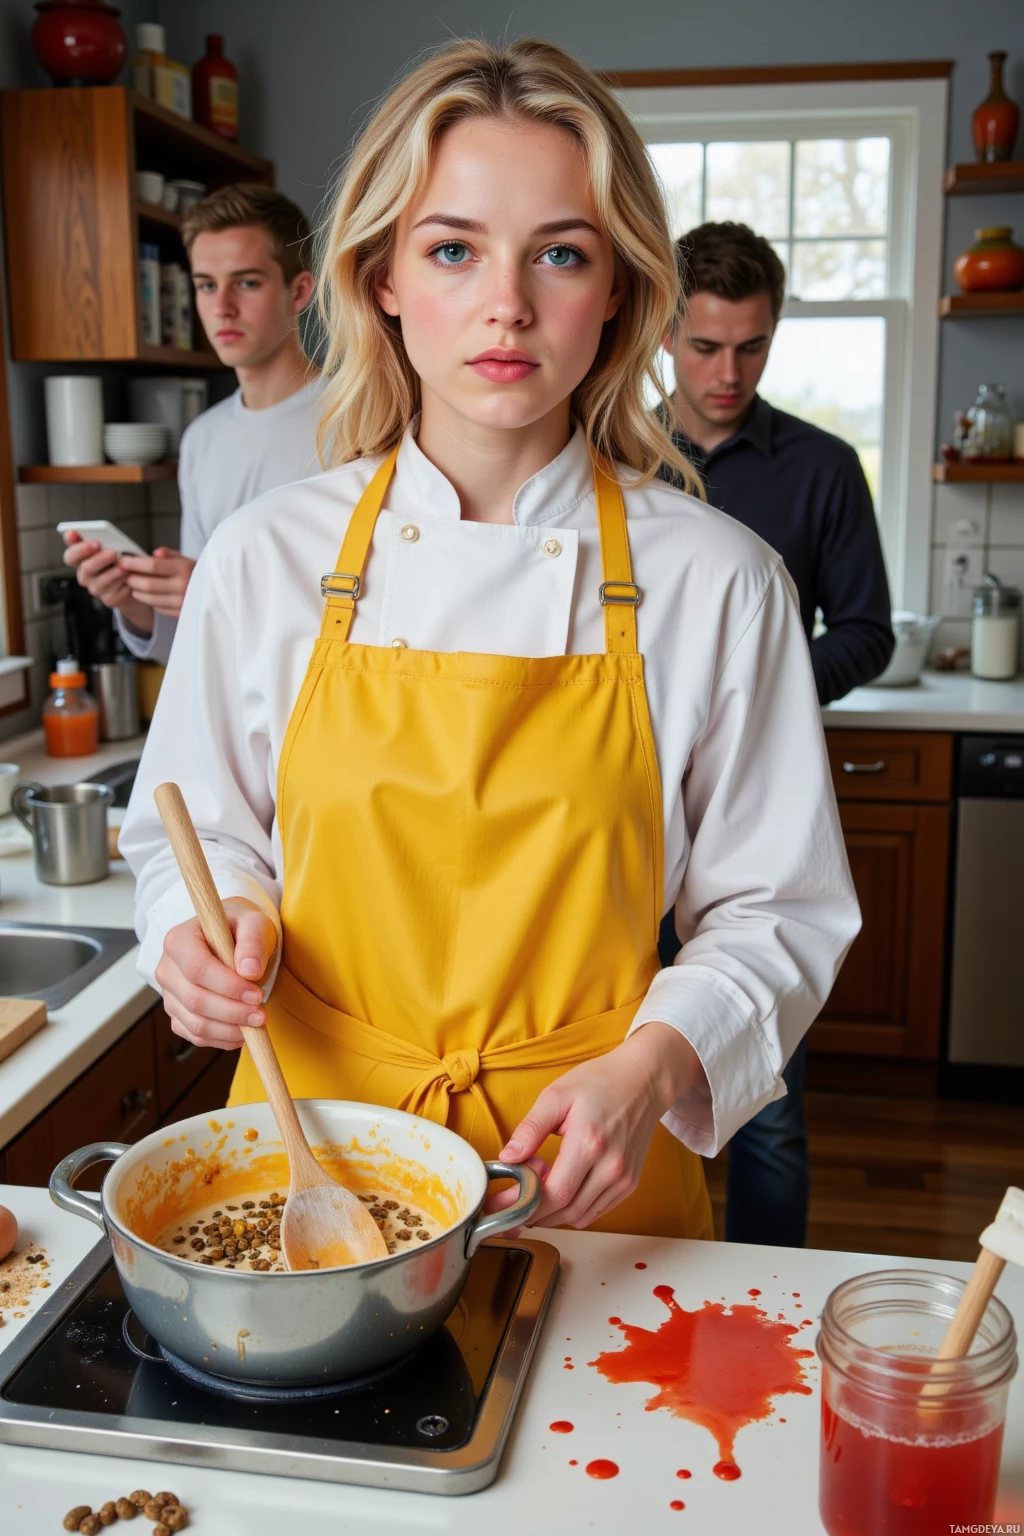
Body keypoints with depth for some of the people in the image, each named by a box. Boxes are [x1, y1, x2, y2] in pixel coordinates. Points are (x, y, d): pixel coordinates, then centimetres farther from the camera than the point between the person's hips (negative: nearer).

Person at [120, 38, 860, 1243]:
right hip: (312, 1142, 2)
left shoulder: (716, 581, -9)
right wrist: (227, 924, -13)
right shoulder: (266, 557, -5)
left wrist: (654, 1066, -17)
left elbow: (776, 910, -2)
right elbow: (197, 835, 8)